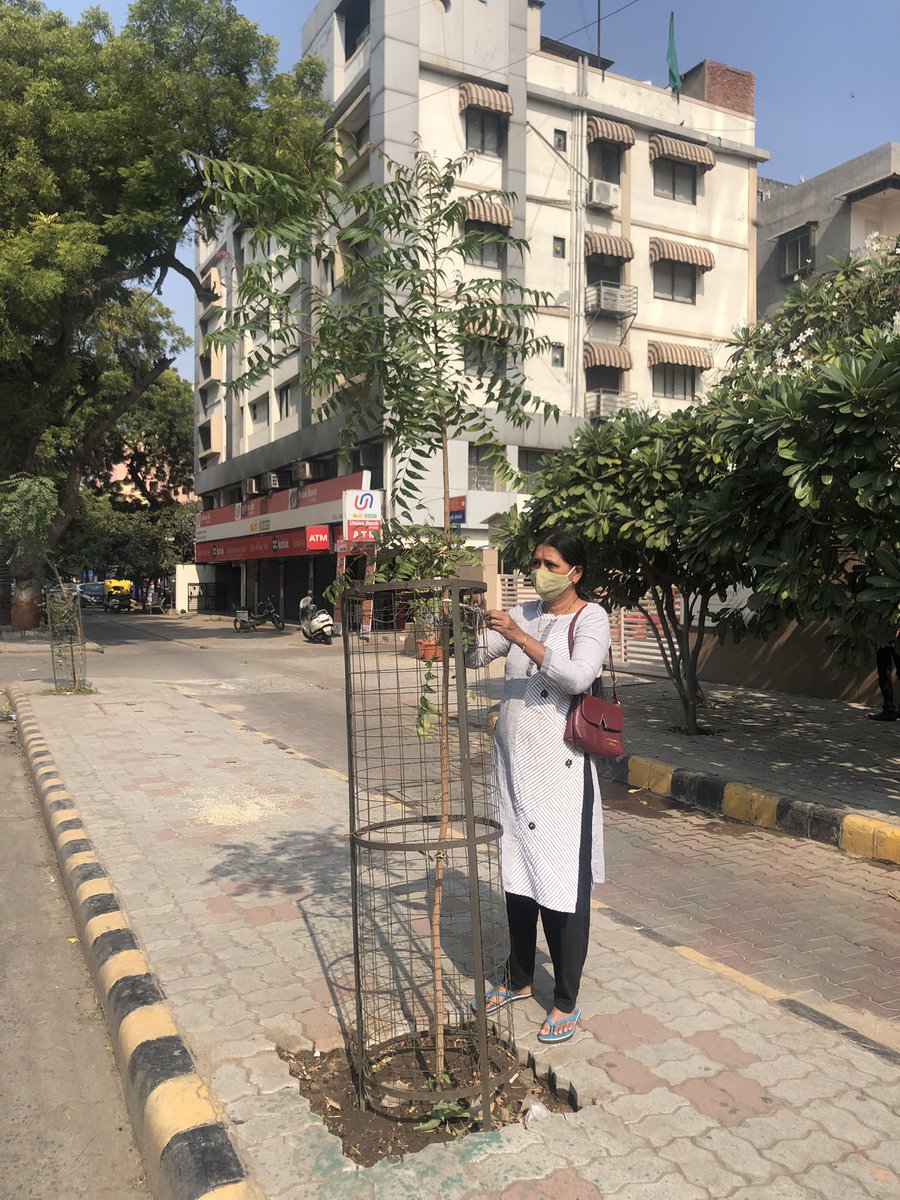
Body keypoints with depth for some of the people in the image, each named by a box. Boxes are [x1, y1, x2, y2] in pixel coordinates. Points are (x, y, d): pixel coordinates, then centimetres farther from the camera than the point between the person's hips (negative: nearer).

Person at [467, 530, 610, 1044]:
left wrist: (520, 638, -28)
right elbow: (475, 656, 8)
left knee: (563, 884, 2)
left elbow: (577, 676, -23)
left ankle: (567, 1003, 17)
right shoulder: (524, 614, 10)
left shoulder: (591, 618, -7)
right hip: (513, 763, 6)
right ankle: (519, 980, 35)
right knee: (517, 876, 17)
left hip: (559, 768, -6)